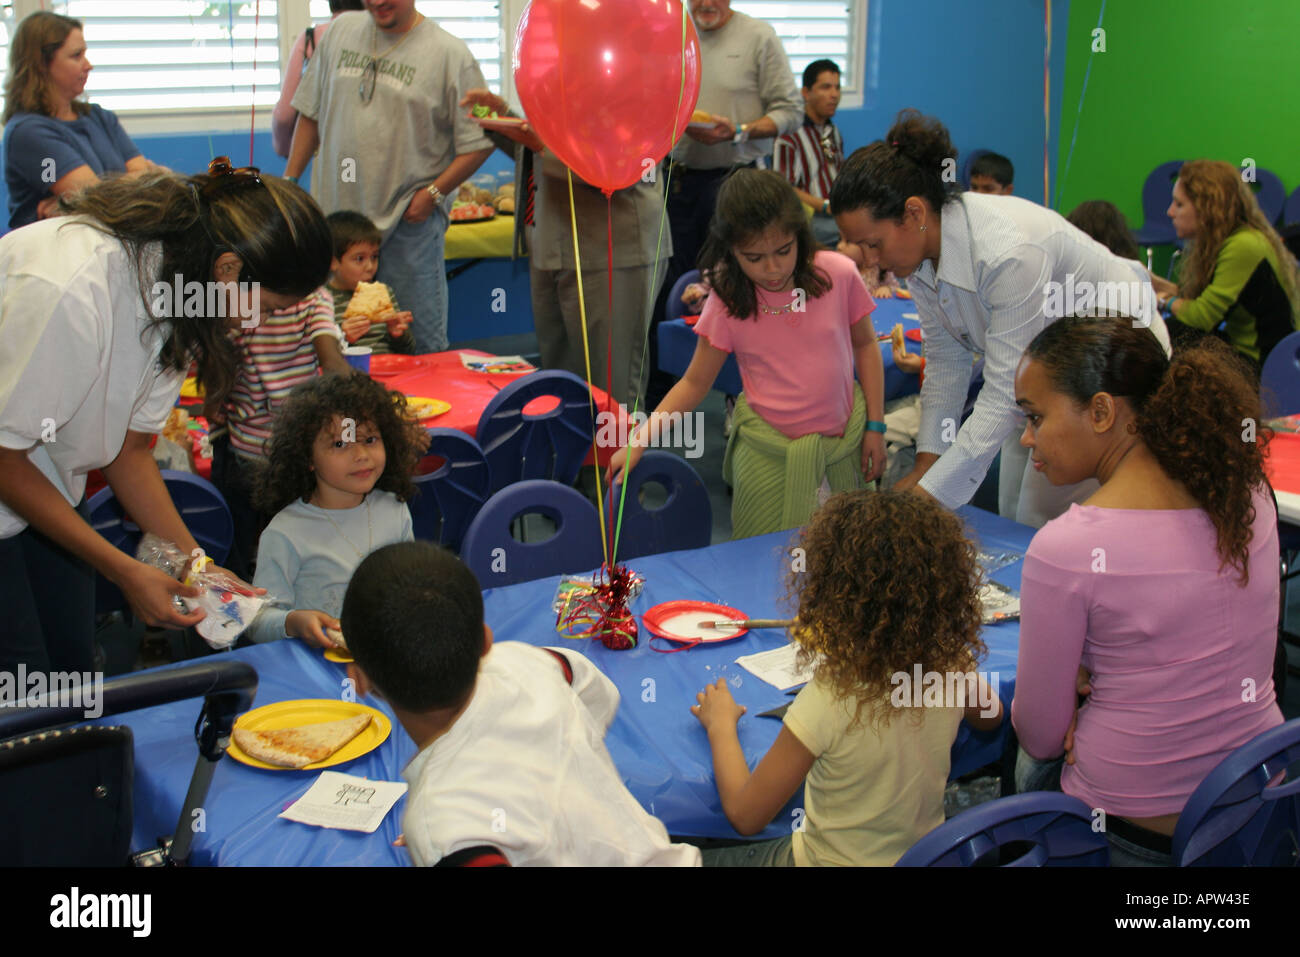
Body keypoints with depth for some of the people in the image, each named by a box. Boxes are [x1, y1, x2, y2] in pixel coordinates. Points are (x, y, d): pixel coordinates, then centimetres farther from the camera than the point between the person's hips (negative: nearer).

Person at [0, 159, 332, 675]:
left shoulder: (171, 283, -9)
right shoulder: (68, 289, -34)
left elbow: (128, 449, 0)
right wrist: (127, 573, -23)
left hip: (47, 487, 7)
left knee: (73, 661, 8)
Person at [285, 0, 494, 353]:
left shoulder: (450, 53, -4)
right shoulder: (341, 31, 11)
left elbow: (479, 142, -5)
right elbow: (311, 112, 18)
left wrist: (432, 193, -10)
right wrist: (288, 182, 16)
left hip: (408, 220, -4)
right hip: (336, 212, 4)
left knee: (420, 344, -2)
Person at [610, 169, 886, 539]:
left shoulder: (839, 275, -8)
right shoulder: (727, 303, -7)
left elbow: (865, 346, 7)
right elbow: (694, 383, 1)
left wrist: (875, 426, 4)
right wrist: (637, 441, -9)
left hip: (842, 444, 1)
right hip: (769, 457, -1)